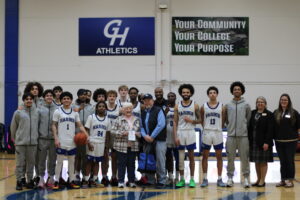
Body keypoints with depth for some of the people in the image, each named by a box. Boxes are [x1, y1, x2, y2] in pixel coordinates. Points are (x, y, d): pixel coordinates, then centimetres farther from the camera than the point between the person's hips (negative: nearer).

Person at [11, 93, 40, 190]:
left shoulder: (37, 112, 6)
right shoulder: (18, 112, -1)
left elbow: (37, 126, 10)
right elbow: (13, 127, 6)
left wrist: (36, 136, 8)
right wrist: (14, 138, 10)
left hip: (33, 142, 2)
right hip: (20, 142, -2)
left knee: (31, 163, 9)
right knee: (20, 163, 2)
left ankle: (30, 180, 18)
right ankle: (19, 181, 11)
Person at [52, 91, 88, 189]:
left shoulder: (75, 112, 8)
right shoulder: (57, 112, -1)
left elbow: (80, 125, 8)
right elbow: (54, 126, -1)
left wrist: (86, 135, -7)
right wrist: (56, 138, -11)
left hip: (72, 142, 4)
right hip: (61, 142, -4)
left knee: (72, 162, 10)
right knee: (59, 161, 1)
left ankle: (72, 181, 17)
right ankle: (56, 181, 7)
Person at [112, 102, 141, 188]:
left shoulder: (137, 120, 10)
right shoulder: (119, 119, 0)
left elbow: (140, 131, 15)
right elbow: (113, 131, -4)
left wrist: (138, 134, -6)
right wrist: (122, 133, -16)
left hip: (133, 146, 3)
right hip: (121, 146, -3)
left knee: (131, 164, 8)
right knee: (121, 163, 0)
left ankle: (131, 181, 15)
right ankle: (121, 181, 7)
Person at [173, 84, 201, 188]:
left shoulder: (195, 106, 1)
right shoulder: (177, 106, 4)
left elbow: (199, 120, 5)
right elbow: (175, 122, 2)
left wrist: (192, 121, -15)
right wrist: (175, 136, -6)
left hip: (190, 132, -1)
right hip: (180, 132, 1)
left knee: (191, 157, 4)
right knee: (180, 157, 3)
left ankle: (192, 179, 11)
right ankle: (181, 179, 11)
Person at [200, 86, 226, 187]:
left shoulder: (221, 107, 3)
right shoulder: (203, 107, 3)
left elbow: (223, 121, 7)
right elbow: (202, 121, 8)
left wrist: (218, 128, 4)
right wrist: (207, 128, 4)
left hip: (218, 133, 0)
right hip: (206, 133, 0)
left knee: (219, 156, 4)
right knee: (205, 156, 3)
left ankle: (219, 179, 11)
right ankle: (205, 179, 10)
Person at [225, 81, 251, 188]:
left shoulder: (246, 105, 4)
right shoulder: (228, 105, 7)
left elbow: (249, 120, 8)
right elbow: (226, 120, 11)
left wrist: (243, 128, 5)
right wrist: (231, 128, 6)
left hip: (243, 135, -1)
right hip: (231, 135, 1)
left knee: (244, 157, 0)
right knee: (230, 158, 4)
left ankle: (246, 177, 8)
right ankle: (230, 177, 12)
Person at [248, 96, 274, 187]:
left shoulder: (269, 114, -3)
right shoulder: (253, 113, 10)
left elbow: (270, 129, -10)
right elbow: (249, 127, 10)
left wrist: (267, 142, -17)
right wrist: (249, 140, 3)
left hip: (263, 142, -5)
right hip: (253, 142, 5)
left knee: (263, 162, 1)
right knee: (256, 162, 9)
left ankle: (262, 180, 7)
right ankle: (258, 179, 18)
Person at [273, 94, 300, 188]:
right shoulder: (276, 113, 7)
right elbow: (272, 126, 9)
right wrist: (273, 137, 3)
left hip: (291, 141, -3)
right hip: (279, 141, 3)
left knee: (290, 161, 0)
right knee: (282, 161, 9)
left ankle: (290, 180, 8)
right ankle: (283, 180, 16)